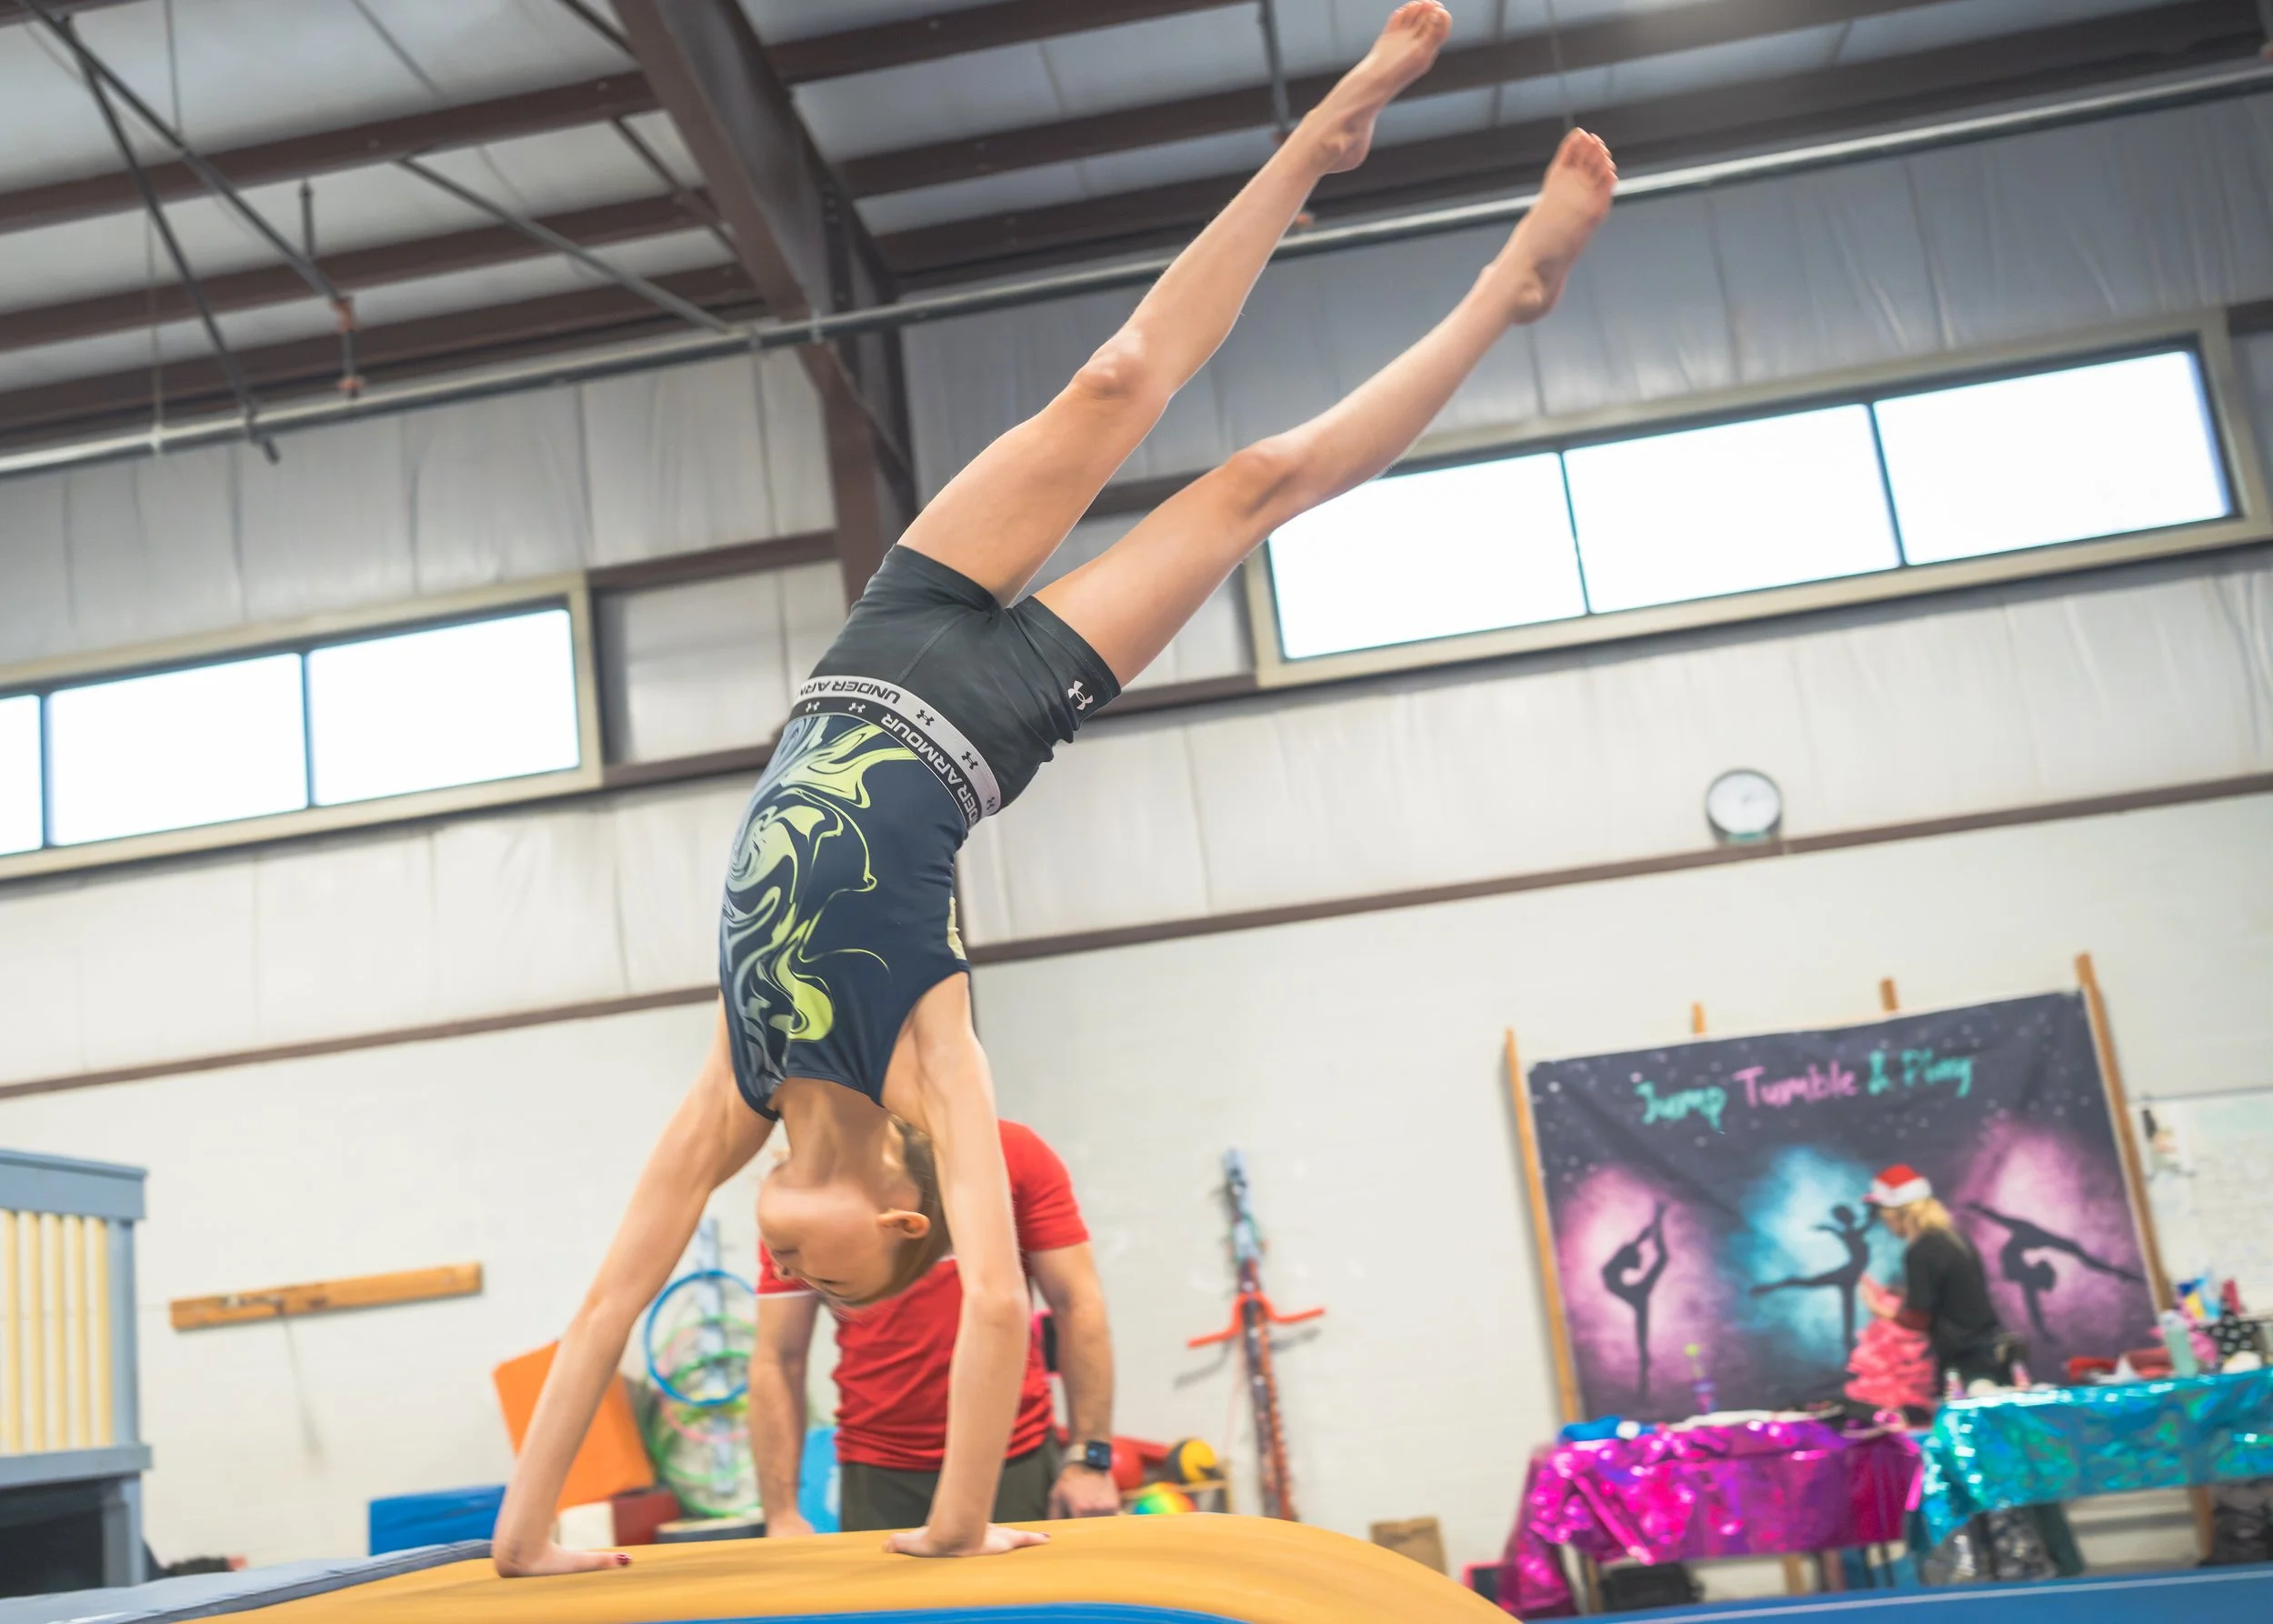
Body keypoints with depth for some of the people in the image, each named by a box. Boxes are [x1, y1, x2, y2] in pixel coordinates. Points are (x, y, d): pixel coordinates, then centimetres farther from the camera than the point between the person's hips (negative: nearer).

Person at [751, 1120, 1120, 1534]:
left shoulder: (1015, 1151, -3)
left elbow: (1077, 1303, -3)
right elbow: (777, 1359, -2)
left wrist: (1091, 1457, -7)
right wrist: (781, 1514, -6)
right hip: (877, 1476, 0)